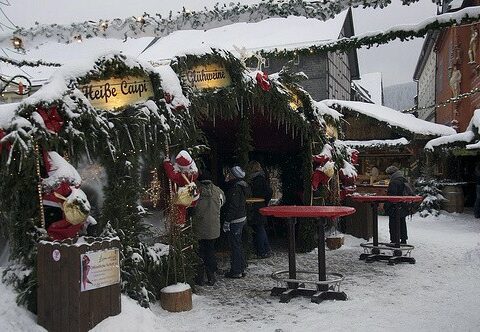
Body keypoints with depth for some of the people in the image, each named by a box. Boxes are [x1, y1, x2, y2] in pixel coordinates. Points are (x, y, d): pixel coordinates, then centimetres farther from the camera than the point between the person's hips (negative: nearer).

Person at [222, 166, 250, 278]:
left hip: (235, 220, -11)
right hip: (241, 218, 11)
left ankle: (236, 271, 5)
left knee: (235, 245, -2)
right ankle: (241, 267, 29)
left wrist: (227, 221, -20)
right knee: (238, 244, 19)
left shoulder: (235, 188, -20)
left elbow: (233, 207, -23)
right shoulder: (242, 186, 11)